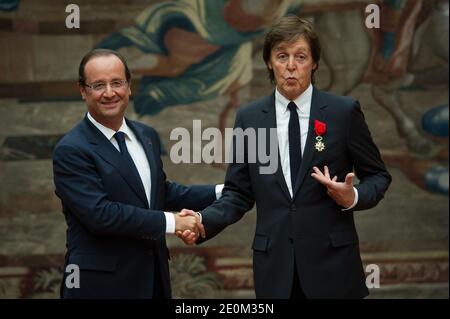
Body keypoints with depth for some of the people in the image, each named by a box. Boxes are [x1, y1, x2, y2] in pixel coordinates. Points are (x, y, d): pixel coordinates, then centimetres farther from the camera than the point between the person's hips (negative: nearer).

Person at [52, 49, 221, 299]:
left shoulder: (147, 136, 11)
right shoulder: (71, 151, -12)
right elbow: (99, 214, -21)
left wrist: (221, 193, 13)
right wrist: (170, 222, -18)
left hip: (154, 277, 7)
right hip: (101, 283, -7)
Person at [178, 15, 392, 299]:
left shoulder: (344, 112, -1)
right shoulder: (249, 119, 5)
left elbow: (378, 176, 6)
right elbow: (239, 193, 7)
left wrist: (353, 197, -14)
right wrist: (203, 221, -10)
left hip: (332, 263, -1)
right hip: (274, 267, 2)